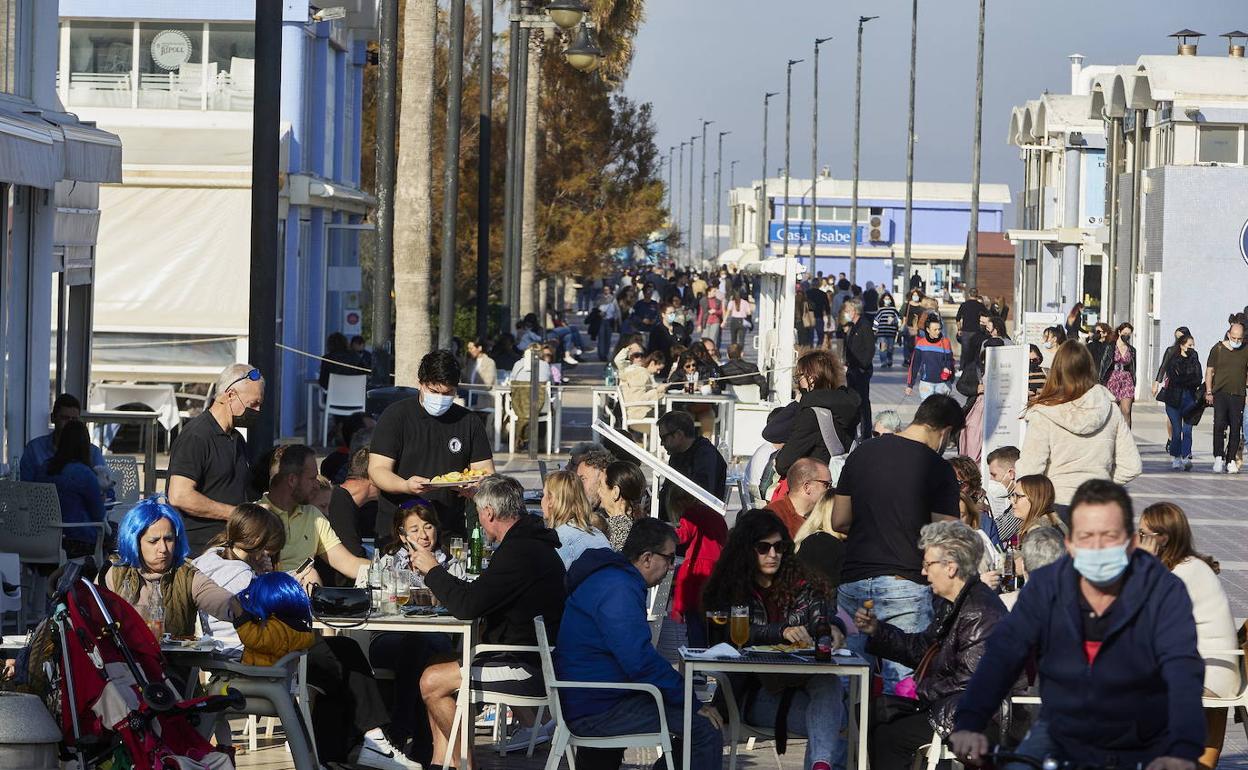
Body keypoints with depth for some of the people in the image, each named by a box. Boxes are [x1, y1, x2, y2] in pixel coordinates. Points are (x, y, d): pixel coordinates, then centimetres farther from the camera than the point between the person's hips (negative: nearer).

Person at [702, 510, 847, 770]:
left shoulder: (801, 583, 12)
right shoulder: (728, 590, 3)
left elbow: (824, 615, -1)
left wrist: (833, 628, -27)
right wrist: (782, 631, -30)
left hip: (802, 681, 2)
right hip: (755, 690, -2)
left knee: (829, 682, -36)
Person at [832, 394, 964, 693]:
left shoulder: (861, 453, 8)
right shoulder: (938, 469, -8)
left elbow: (839, 521, 13)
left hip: (853, 579, 5)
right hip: (905, 585, -5)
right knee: (903, 678, -2)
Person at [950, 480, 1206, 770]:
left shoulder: (1164, 592, -13)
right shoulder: (1044, 587, -5)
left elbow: (1183, 671, -26)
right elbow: (1003, 654, -16)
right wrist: (968, 724, -34)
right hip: (1061, 735, 2)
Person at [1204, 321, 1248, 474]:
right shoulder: (1218, 349, 4)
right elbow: (1209, 371, 7)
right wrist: (1209, 392, 0)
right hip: (1220, 393, -2)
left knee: (1236, 429, 0)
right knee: (1219, 424, -16)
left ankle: (1231, 460, 7)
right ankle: (1218, 457, -14)